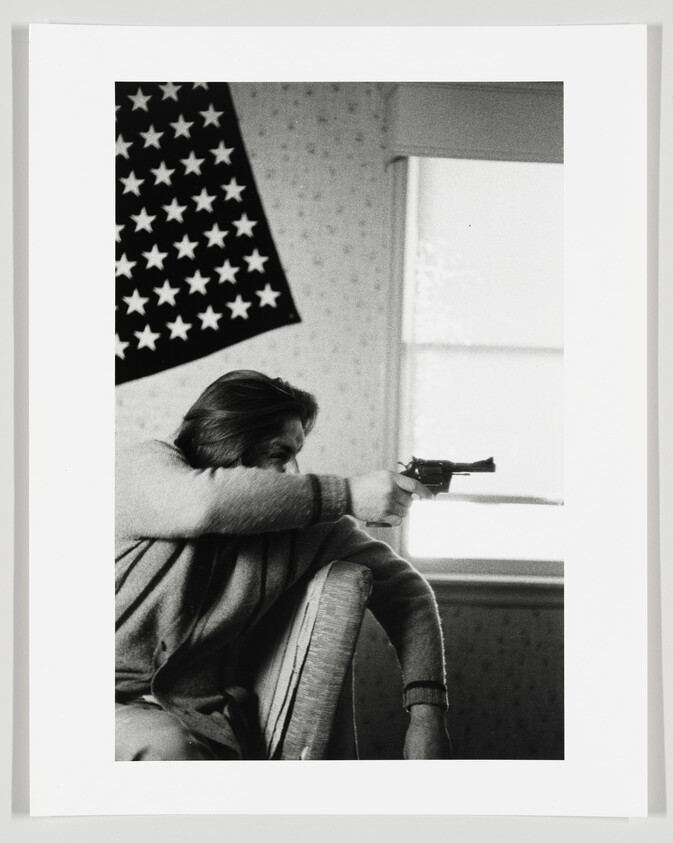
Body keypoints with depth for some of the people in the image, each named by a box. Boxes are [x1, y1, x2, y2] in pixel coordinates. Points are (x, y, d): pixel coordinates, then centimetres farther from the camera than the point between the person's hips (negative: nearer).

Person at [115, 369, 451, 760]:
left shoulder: (305, 524, 0)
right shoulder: (144, 466, -9)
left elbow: (403, 588, 9)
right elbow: (201, 501, -33)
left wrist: (426, 712, -3)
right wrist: (346, 495, -29)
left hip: (198, 711, 4)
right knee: (164, 746, -34)